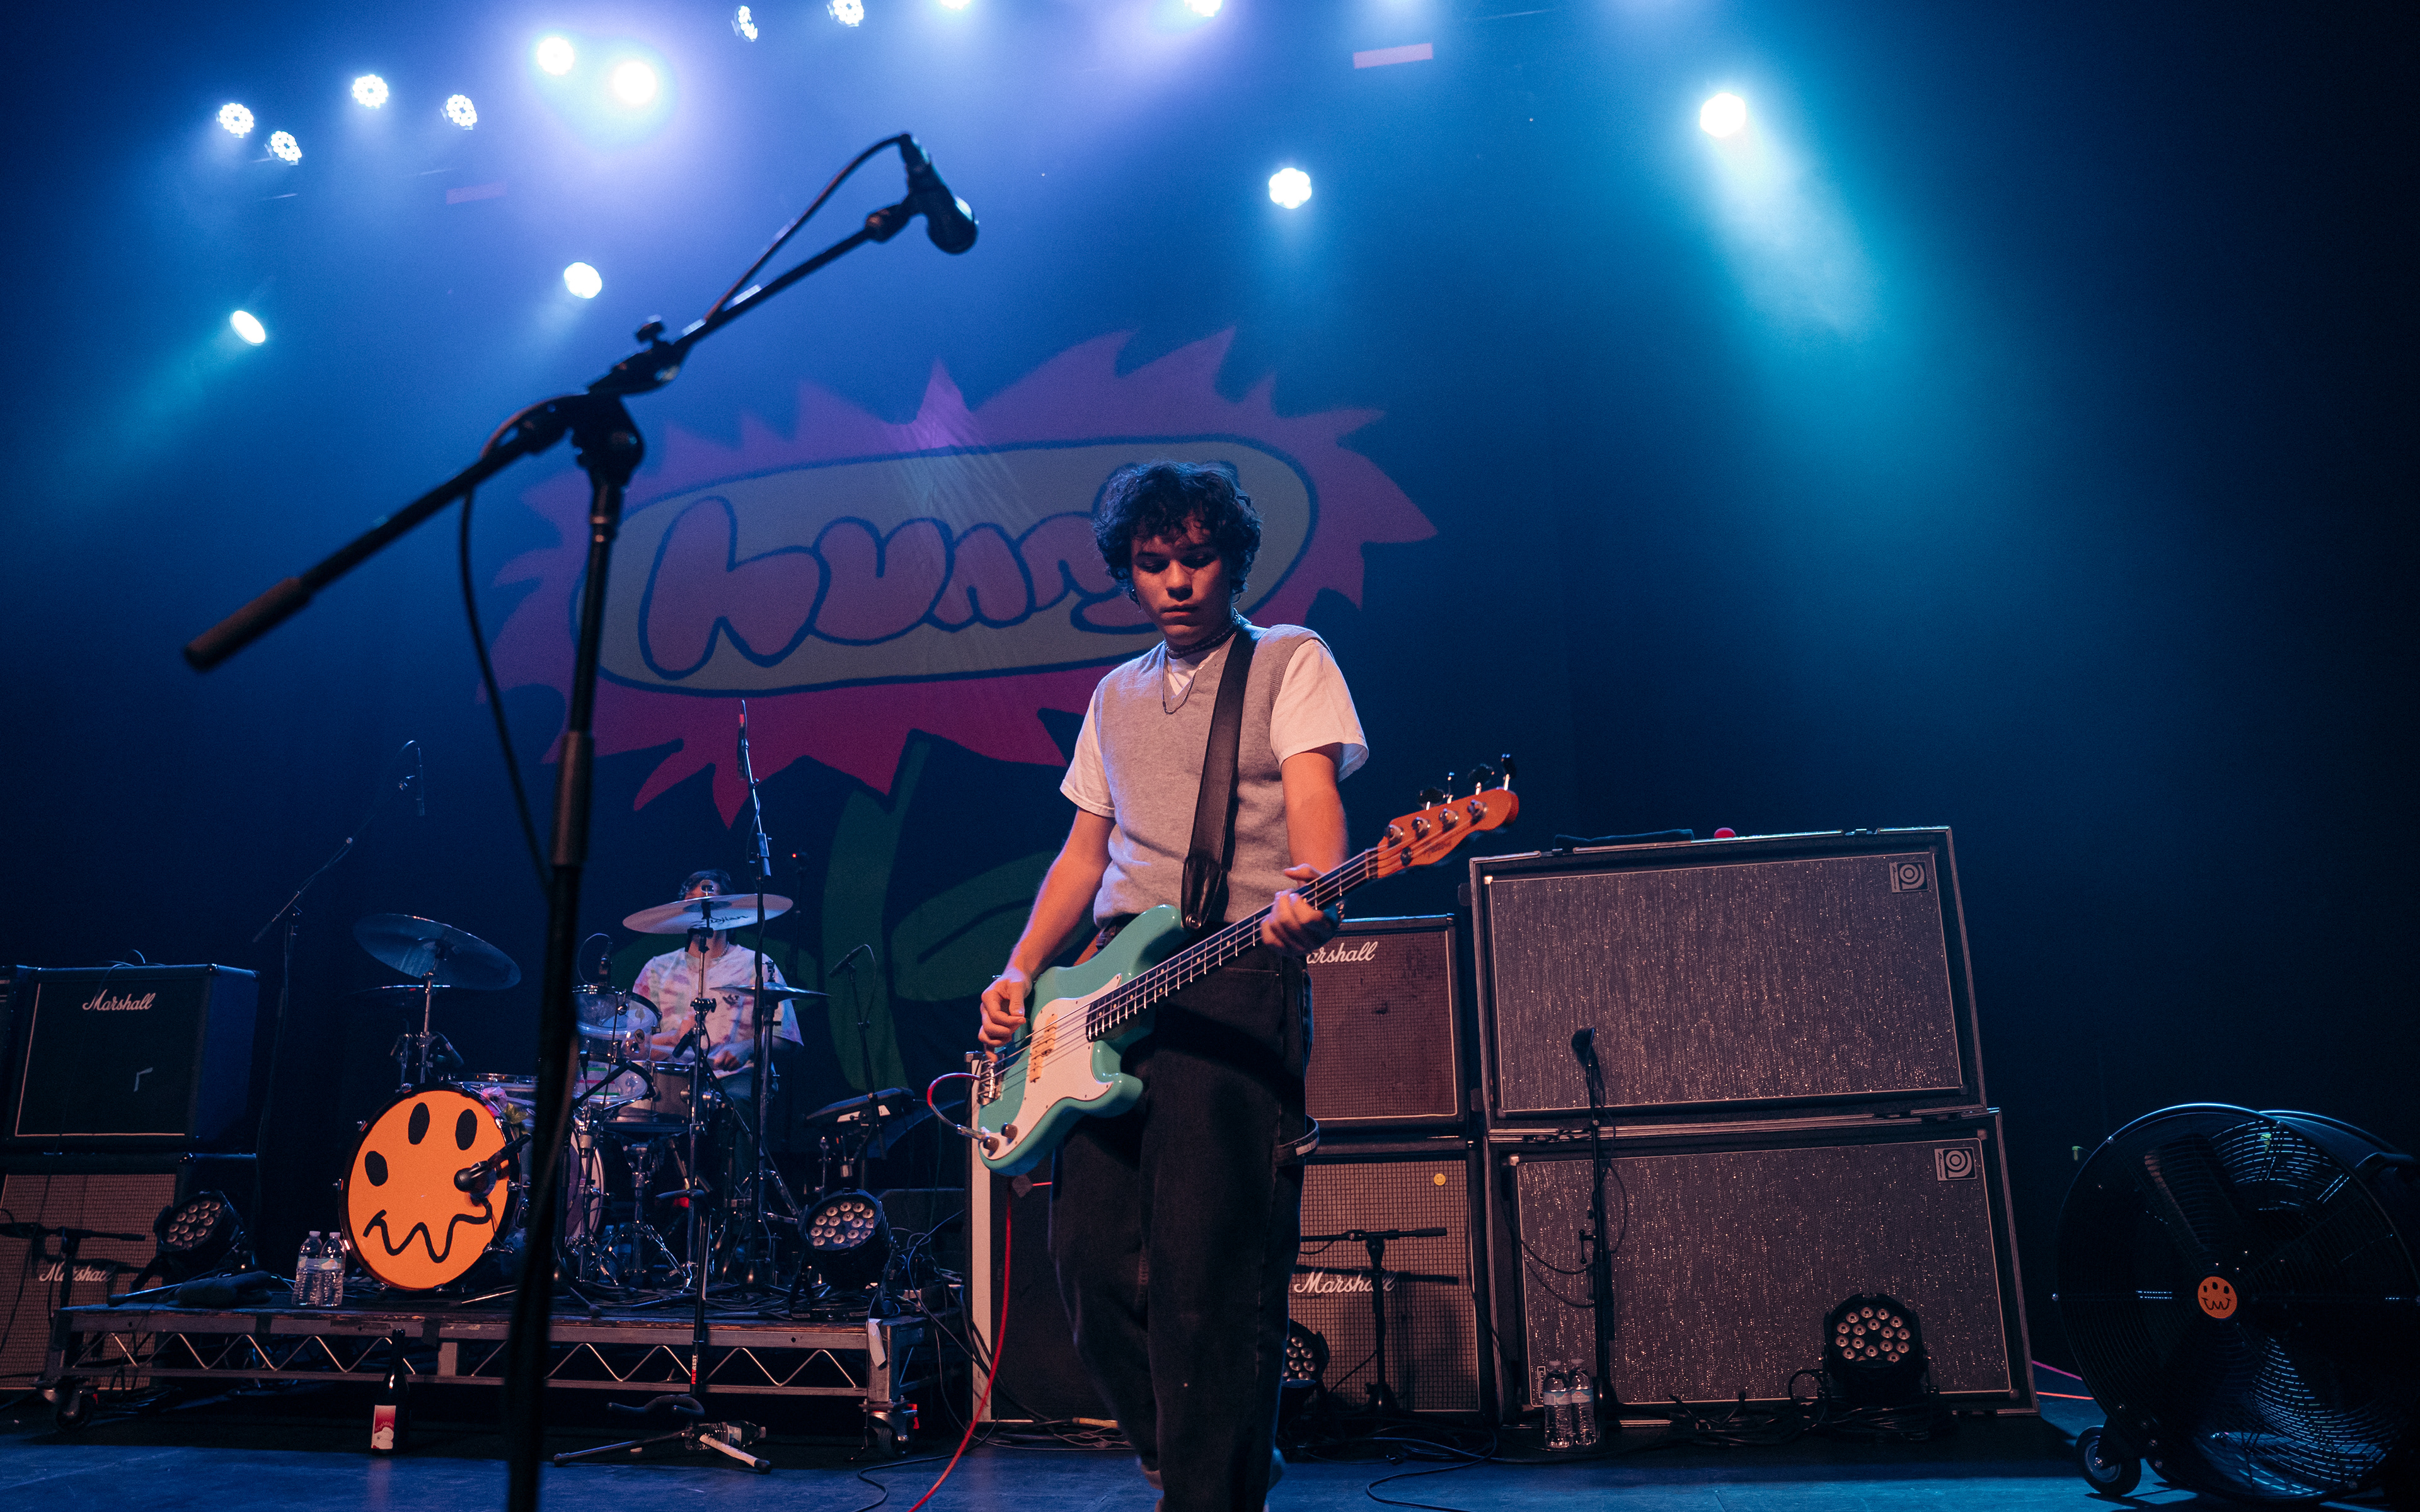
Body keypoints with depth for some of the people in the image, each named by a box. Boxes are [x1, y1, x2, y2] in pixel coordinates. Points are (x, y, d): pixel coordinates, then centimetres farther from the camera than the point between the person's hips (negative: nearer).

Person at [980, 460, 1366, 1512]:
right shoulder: (1117, 695, 23)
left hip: (1238, 981, -6)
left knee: (1204, 1267, -10)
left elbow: (1314, 796, -10)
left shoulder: (1291, 662, 5)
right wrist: (1021, 971, 9)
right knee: (1091, 1254, 4)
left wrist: (1308, 892, -32)